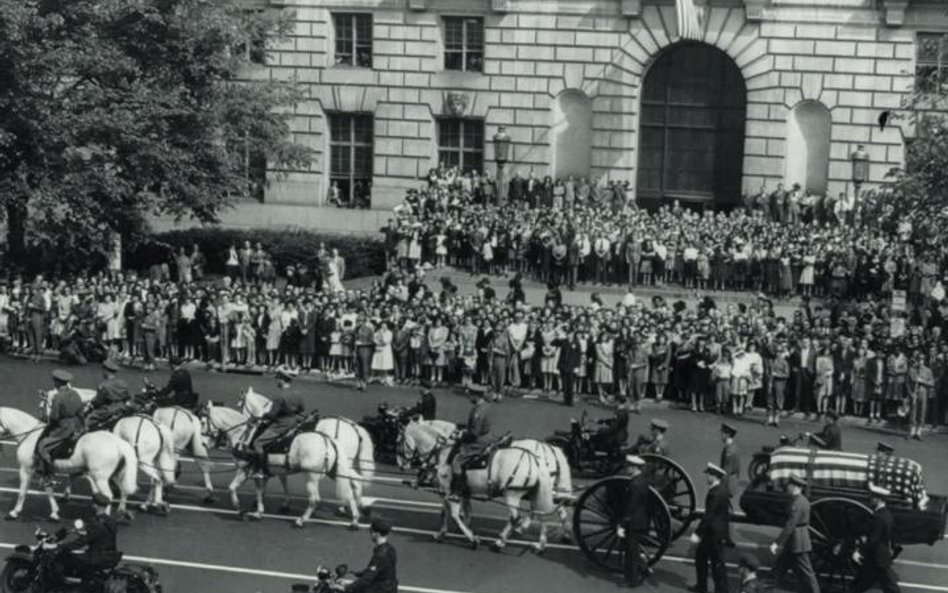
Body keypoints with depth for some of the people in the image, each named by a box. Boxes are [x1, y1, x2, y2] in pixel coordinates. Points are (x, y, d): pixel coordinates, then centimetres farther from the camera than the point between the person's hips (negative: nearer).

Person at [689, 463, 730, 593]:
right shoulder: (722, 488, 4)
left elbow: (709, 516, -25)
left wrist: (698, 533, -21)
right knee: (700, 555, 20)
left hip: (715, 533, -10)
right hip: (714, 531, 10)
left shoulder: (716, 494, -26)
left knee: (717, 562, 2)